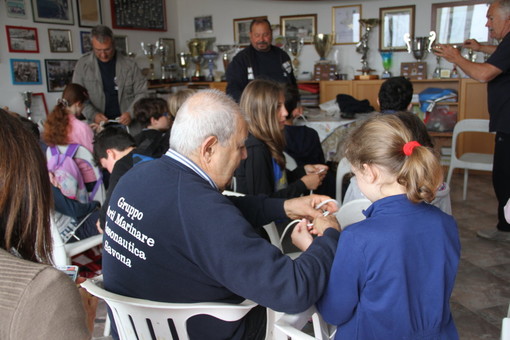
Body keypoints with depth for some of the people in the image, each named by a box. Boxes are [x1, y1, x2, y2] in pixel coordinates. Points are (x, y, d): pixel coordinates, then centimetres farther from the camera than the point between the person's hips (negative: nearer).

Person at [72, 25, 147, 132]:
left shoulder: (129, 64, 3)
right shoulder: (83, 65, 4)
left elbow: (141, 93, 4)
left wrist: (131, 113, -12)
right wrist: (93, 115, -13)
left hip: (128, 124, 0)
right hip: (98, 126, 0)